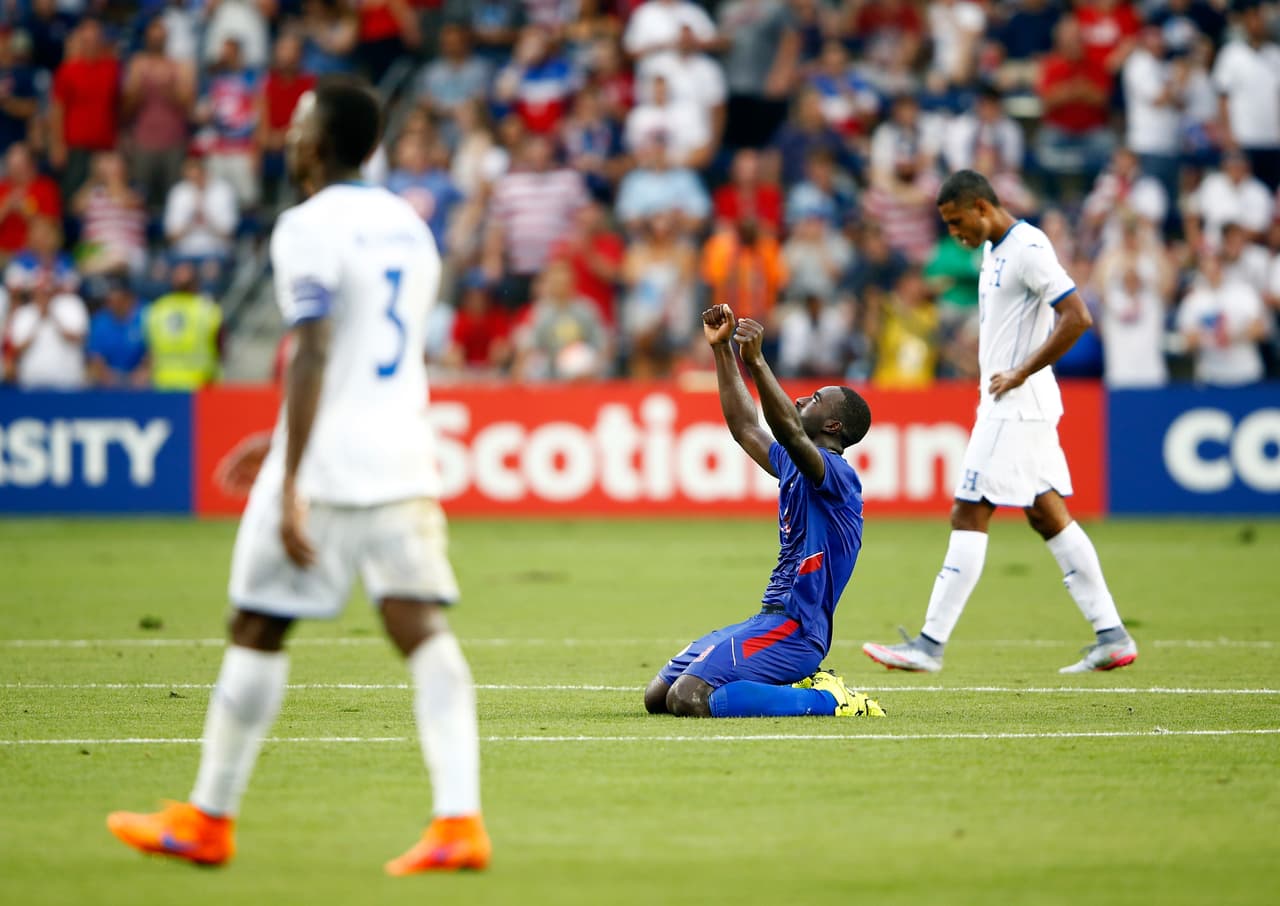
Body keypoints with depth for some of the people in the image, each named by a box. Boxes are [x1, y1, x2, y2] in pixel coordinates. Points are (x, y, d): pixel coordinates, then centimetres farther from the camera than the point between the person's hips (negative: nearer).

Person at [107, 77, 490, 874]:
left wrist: (290, 487, -19)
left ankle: (208, 820, 17)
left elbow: (313, 360, -18)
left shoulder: (310, 228, -10)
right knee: (423, 630, -2)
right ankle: (460, 820, -16)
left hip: (328, 463, -6)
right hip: (405, 457, 6)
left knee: (258, 629, 7)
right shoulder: (409, 226, 15)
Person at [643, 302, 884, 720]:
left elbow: (790, 432, -32)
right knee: (657, 696, 9)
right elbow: (745, 428, 31)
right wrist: (722, 350, 28)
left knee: (688, 699, -26)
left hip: (793, 628, -10)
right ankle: (795, 686, 10)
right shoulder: (795, 467, 17)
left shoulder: (837, 474, -13)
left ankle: (829, 700, -14)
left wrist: (756, 362, -42)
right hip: (771, 620, 10)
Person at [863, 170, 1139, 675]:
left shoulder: (1028, 249, -16)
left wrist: (1021, 373, -20)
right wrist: (1003, 373, 12)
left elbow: (1078, 317, -23)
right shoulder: (995, 249, 15)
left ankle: (930, 645, -9)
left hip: (1017, 404, -10)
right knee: (1048, 515, 10)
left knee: (969, 515, -9)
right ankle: (1112, 637, 10)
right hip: (1007, 405, 10)